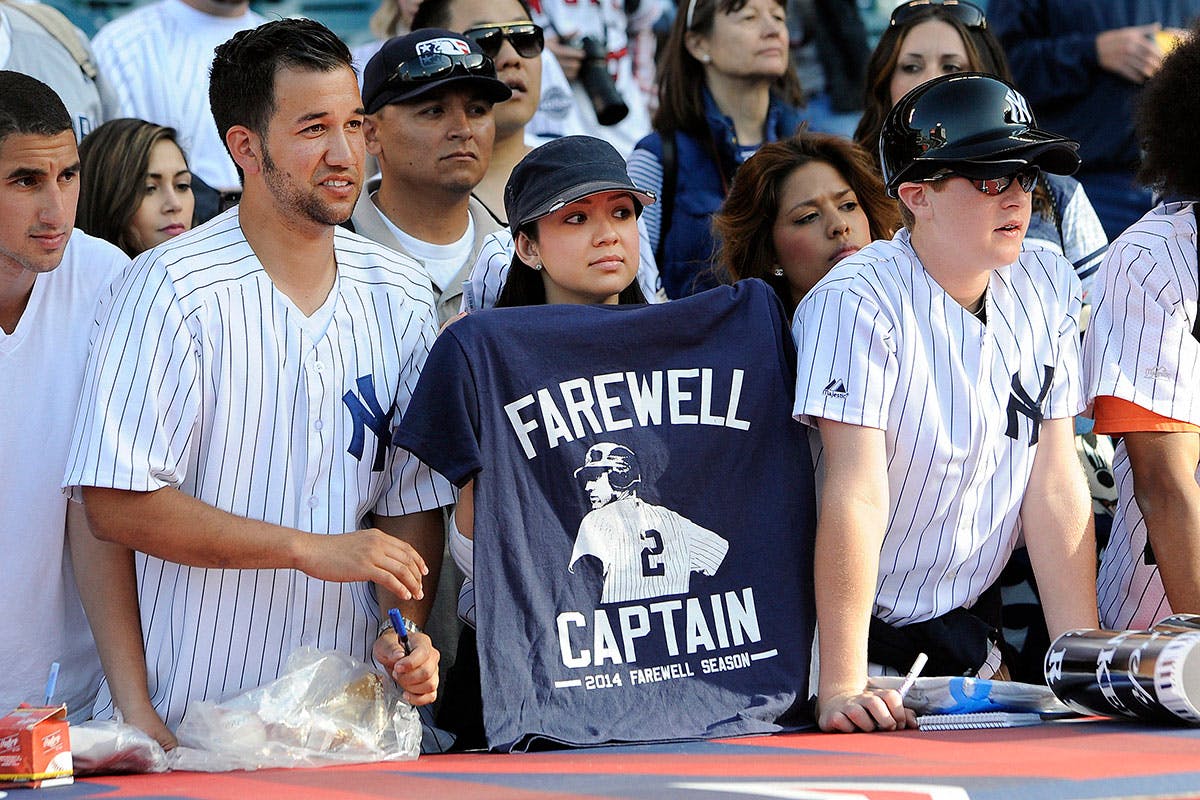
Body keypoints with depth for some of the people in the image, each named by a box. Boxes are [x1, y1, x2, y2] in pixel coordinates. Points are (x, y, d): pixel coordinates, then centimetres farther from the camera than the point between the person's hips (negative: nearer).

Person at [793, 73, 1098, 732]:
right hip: (867, 635, -5)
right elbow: (856, 494, -26)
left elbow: (1055, 483, 0)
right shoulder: (859, 301, -18)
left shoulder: (1046, 286, 1)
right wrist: (841, 689, -32)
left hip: (967, 629, 6)